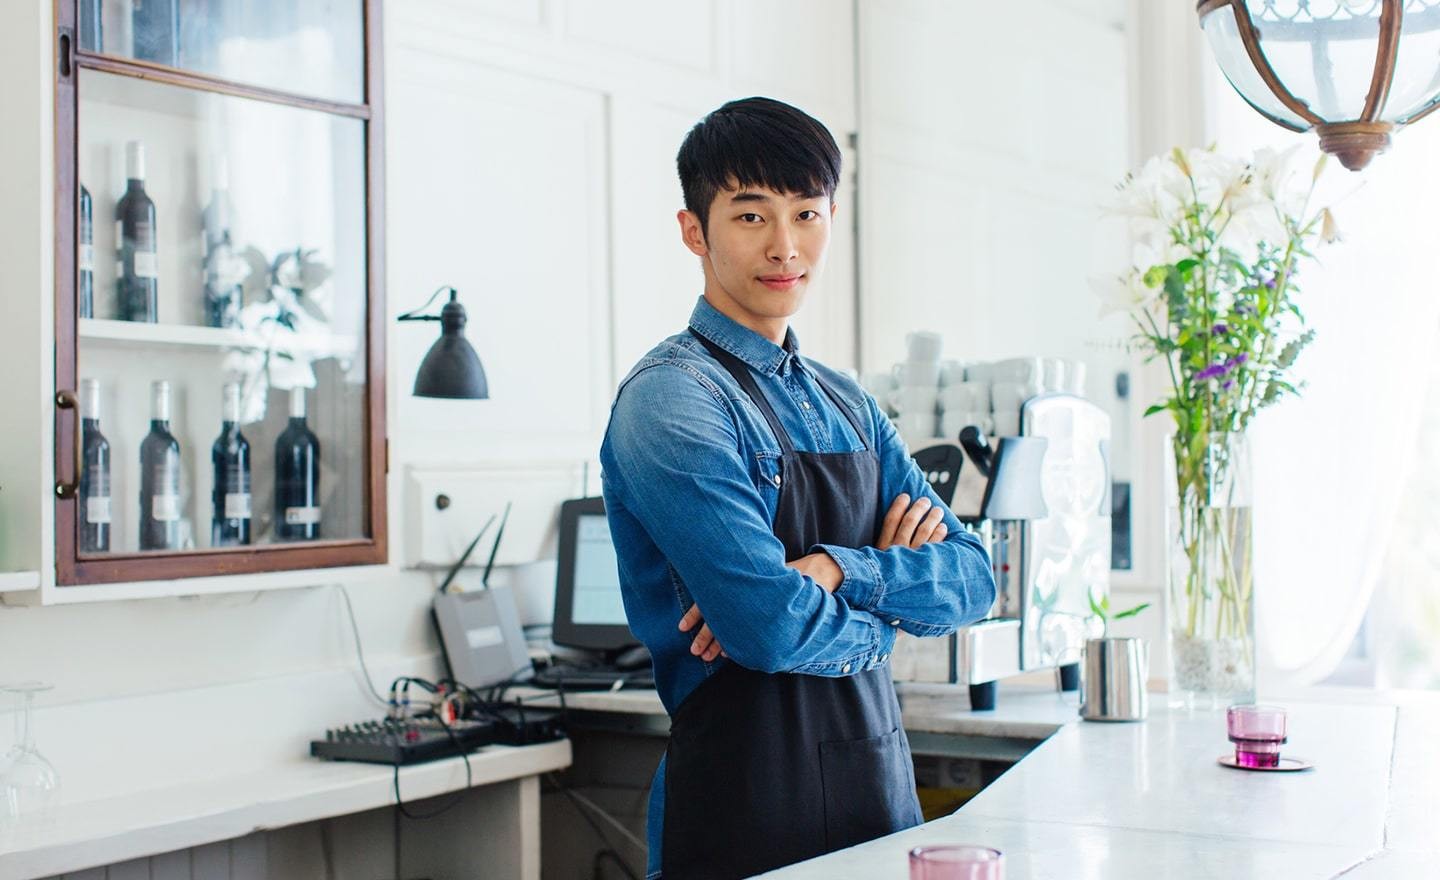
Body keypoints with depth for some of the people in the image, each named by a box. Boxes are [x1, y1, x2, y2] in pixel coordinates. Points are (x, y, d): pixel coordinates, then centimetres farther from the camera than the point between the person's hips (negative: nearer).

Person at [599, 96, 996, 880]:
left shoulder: (850, 406, 11)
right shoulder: (670, 398, -13)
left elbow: (971, 578, 4)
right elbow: (771, 625, -23)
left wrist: (836, 568, -14)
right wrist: (883, 610, -3)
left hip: (880, 783, 7)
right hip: (748, 796, -7)